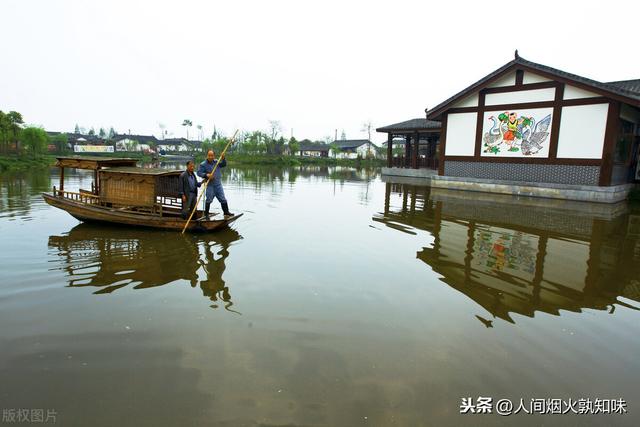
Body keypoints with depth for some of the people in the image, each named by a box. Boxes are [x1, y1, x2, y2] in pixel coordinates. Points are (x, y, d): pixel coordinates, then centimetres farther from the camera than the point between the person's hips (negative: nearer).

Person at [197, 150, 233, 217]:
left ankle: (226, 212, 19)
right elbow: (199, 173, -8)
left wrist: (223, 159, -9)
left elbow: (224, 164, 10)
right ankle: (206, 214, 12)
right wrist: (206, 175, -23)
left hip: (218, 184, 4)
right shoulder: (203, 164, -6)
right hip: (210, 185, -4)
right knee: (209, 200, -1)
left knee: (223, 199, 7)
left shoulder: (216, 162, 8)